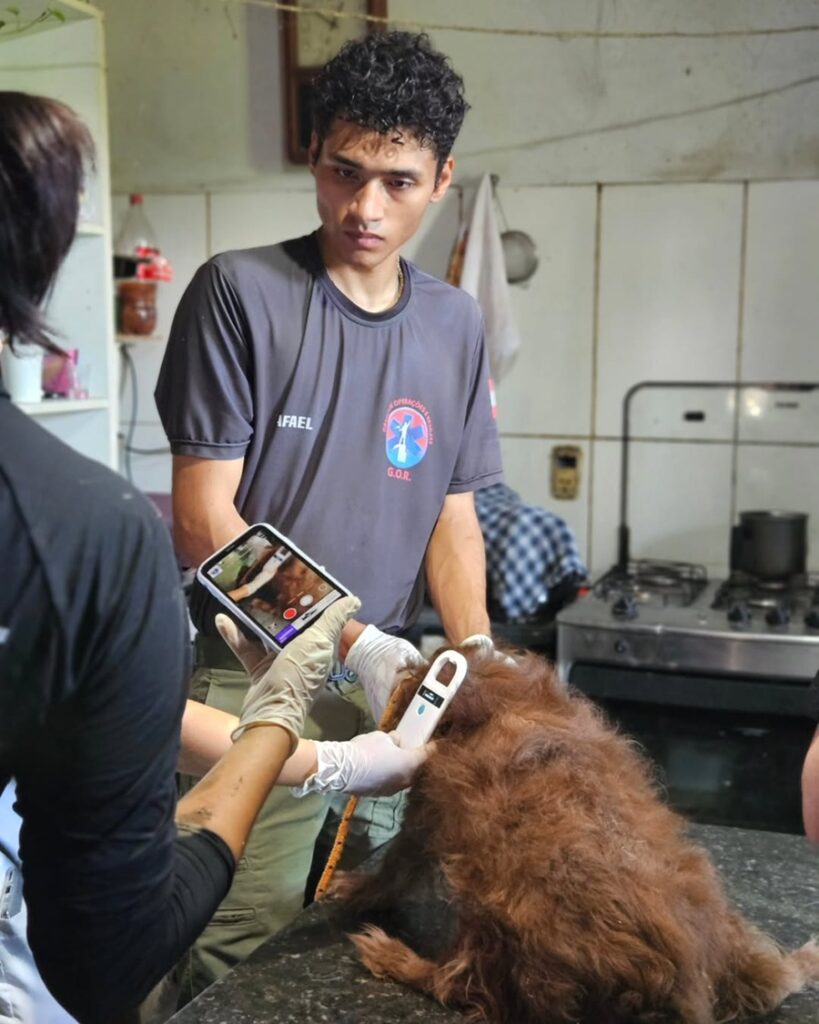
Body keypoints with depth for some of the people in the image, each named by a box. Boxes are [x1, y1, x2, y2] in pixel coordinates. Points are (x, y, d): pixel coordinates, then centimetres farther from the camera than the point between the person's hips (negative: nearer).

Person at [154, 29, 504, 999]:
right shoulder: (239, 292, -7)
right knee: (241, 961, -3)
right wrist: (353, 645, -16)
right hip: (257, 684, -4)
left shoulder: (455, 324, 8)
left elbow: (451, 518, 10)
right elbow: (206, 520, -10)